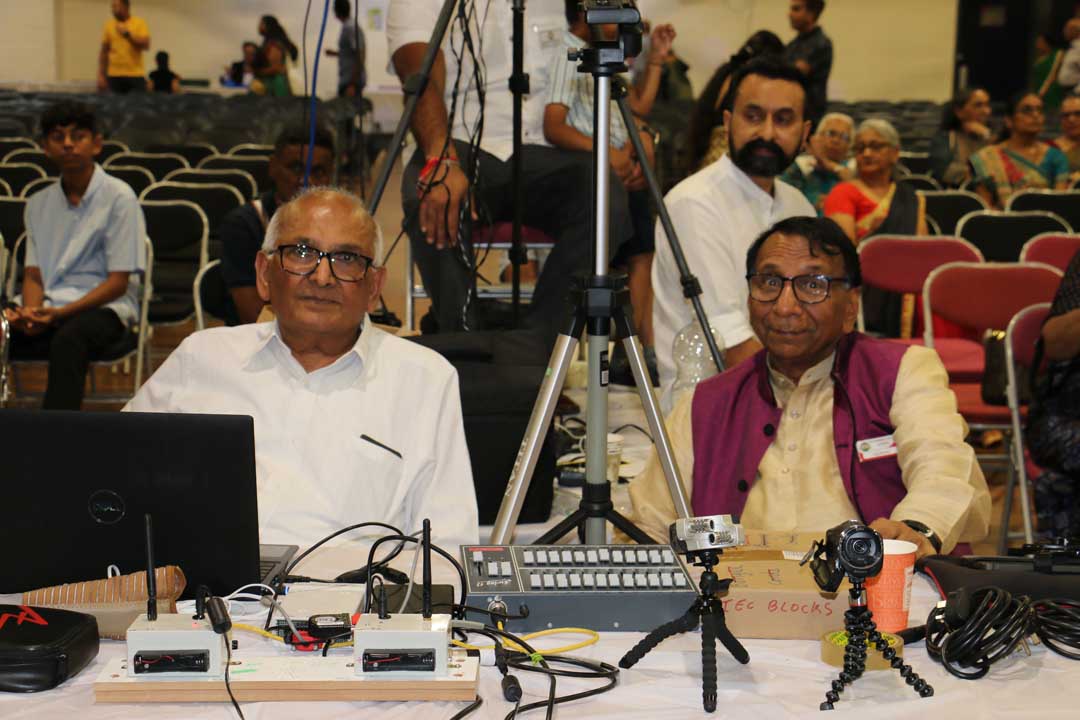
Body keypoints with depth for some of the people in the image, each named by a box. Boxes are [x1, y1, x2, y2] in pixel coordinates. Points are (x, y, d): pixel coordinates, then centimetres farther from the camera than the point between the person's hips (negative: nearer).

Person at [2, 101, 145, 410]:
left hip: (103, 307, -5)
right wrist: (30, 311, -10)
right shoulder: (38, 204, 16)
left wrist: (60, 313, -17)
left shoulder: (118, 197, -1)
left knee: (68, 338, -38)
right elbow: (33, 275, 15)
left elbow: (118, 282, -5)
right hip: (48, 308, 5)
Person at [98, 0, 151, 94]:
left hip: (135, 75, -2)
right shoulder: (109, 24, 8)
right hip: (114, 76, 2)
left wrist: (127, 34, -17)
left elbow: (146, 45, -9)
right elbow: (104, 51, 8)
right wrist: (101, 75, 3)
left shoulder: (140, 23, 2)